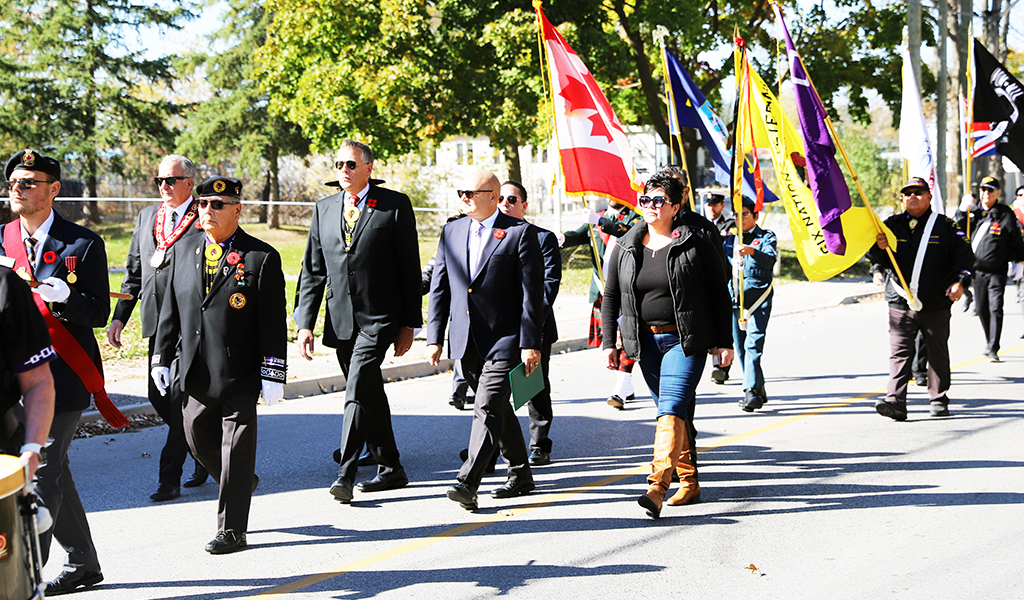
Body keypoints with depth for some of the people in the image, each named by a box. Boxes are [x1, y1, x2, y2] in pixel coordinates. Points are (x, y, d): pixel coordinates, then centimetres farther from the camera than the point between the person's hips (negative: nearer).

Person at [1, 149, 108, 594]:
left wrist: (65, 297, -24)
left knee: (42, 472, -10)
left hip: (64, 373, -6)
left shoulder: (83, 244, -4)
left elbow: (99, 312, -6)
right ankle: (82, 563, 27)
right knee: (51, 468, 13)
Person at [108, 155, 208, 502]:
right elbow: (133, 272, 19)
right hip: (157, 323, 7)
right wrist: (119, 317, 14)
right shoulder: (146, 217, 16)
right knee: (158, 397, 9)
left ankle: (169, 478, 0)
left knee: (179, 397, -8)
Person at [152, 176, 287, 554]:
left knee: (236, 448, 0)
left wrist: (274, 374, -11)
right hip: (197, 373, 5)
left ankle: (232, 530, 11)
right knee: (198, 439, 14)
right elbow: (170, 310, 13)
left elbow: (274, 322, -8)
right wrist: (162, 358, 7)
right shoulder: (183, 251, 9)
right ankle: (243, 482, 42)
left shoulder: (261, 257, -7)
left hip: (241, 374, -5)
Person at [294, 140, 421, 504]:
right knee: (369, 394, 13)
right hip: (341, 322, 5)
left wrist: (409, 323, -4)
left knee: (358, 391, -16)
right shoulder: (324, 209, 12)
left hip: (379, 318, -5)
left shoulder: (395, 205, -2)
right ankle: (390, 470, 25)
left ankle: (346, 474, -14)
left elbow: (410, 268, -2)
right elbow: (313, 271, 11)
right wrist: (305, 323, 3)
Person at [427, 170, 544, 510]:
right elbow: (439, 289, 13)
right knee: (497, 409, 15)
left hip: (505, 341, -6)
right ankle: (520, 476, 27)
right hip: (466, 342, 6)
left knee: (488, 409, -14)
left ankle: (467, 483, -18)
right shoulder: (451, 232, 12)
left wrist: (530, 344, -13)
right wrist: (434, 338, 7)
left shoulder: (520, 233, -5)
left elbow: (533, 292, -8)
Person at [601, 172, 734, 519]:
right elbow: (610, 297, 12)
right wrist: (609, 343, 6)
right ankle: (689, 483, 22)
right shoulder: (626, 247, 8)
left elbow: (719, 294, 0)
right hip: (645, 341, 5)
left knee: (671, 410, -16)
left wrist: (724, 343, -2)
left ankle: (657, 487, -25)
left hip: (686, 341, -5)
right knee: (668, 412, 11)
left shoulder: (695, 245, -4)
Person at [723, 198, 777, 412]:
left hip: (757, 297, -5)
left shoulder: (766, 237, 5)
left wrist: (752, 251, -36)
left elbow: (770, 259, -16)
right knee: (740, 347, 6)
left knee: (753, 344, -17)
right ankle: (758, 391, 17)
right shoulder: (730, 240, 21)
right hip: (734, 298, 6)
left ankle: (752, 391, -22)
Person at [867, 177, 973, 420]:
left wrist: (960, 281, -13)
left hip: (936, 304, -1)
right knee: (899, 352, -8)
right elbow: (876, 258, 10)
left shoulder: (945, 226, 4)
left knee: (938, 353, 9)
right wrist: (878, 247, -14)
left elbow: (963, 254, 3)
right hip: (900, 302, 1)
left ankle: (939, 400, 22)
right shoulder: (892, 225, 10)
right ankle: (895, 401, -13)